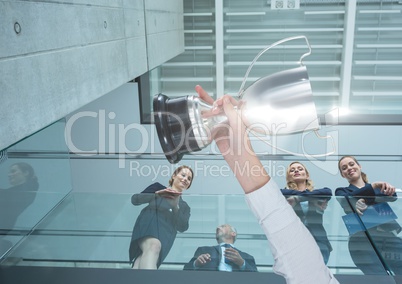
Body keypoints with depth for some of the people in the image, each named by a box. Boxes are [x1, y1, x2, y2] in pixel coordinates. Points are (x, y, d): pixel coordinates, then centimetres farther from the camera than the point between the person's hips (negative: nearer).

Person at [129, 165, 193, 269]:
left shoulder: (185, 207, 31)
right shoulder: (158, 187, 23)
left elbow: (182, 228, 11)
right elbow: (134, 199, 10)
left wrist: (175, 206, -2)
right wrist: (157, 194, -3)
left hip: (164, 237, 3)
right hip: (147, 226, -3)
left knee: (140, 265, -28)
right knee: (153, 245, -41)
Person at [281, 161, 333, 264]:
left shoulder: (318, 193, 18)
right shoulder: (287, 193, 15)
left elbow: (328, 192, -6)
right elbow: (277, 193, -9)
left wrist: (297, 198, -10)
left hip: (318, 242, 1)